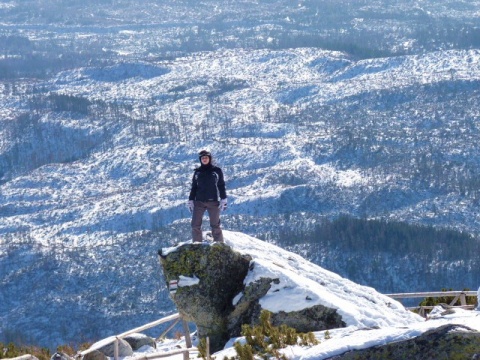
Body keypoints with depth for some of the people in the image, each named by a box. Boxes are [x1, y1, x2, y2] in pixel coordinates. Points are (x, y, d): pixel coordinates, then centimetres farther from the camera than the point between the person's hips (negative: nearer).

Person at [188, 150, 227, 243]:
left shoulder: (216, 171, 4)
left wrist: (223, 199, -3)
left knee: (215, 225, -1)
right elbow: (194, 187, 15)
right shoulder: (197, 172, 11)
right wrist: (190, 200, 8)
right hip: (199, 202, 2)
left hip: (213, 202, -2)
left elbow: (221, 186, 5)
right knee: (195, 225, -5)